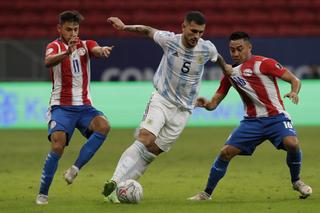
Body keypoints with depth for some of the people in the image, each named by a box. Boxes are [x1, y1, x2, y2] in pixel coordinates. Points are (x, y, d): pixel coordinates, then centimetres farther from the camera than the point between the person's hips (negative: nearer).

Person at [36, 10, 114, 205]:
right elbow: (48, 61, -26)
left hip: (84, 106, 3)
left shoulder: (85, 45, 9)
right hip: (61, 106, -3)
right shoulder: (55, 46, -2)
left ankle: (75, 169, -18)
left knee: (104, 126, -26)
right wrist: (66, 53, -47)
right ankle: (42, 194, -7)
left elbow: (97, 50, -15)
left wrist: (103, 50, -42)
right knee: (58, 146, -21)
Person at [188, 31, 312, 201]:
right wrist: (206, 104, -11)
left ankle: (296, 182, -3)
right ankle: (206, 194, 6)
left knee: (292, 143, -30)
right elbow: (215, 102, 13)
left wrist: (294, 92, -27)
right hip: (251, 121, 4)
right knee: (226, 152, -8)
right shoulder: (230, 72, 10)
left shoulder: (263, 63, -6)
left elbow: (294, 80, -5)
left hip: (276, 117, -4)